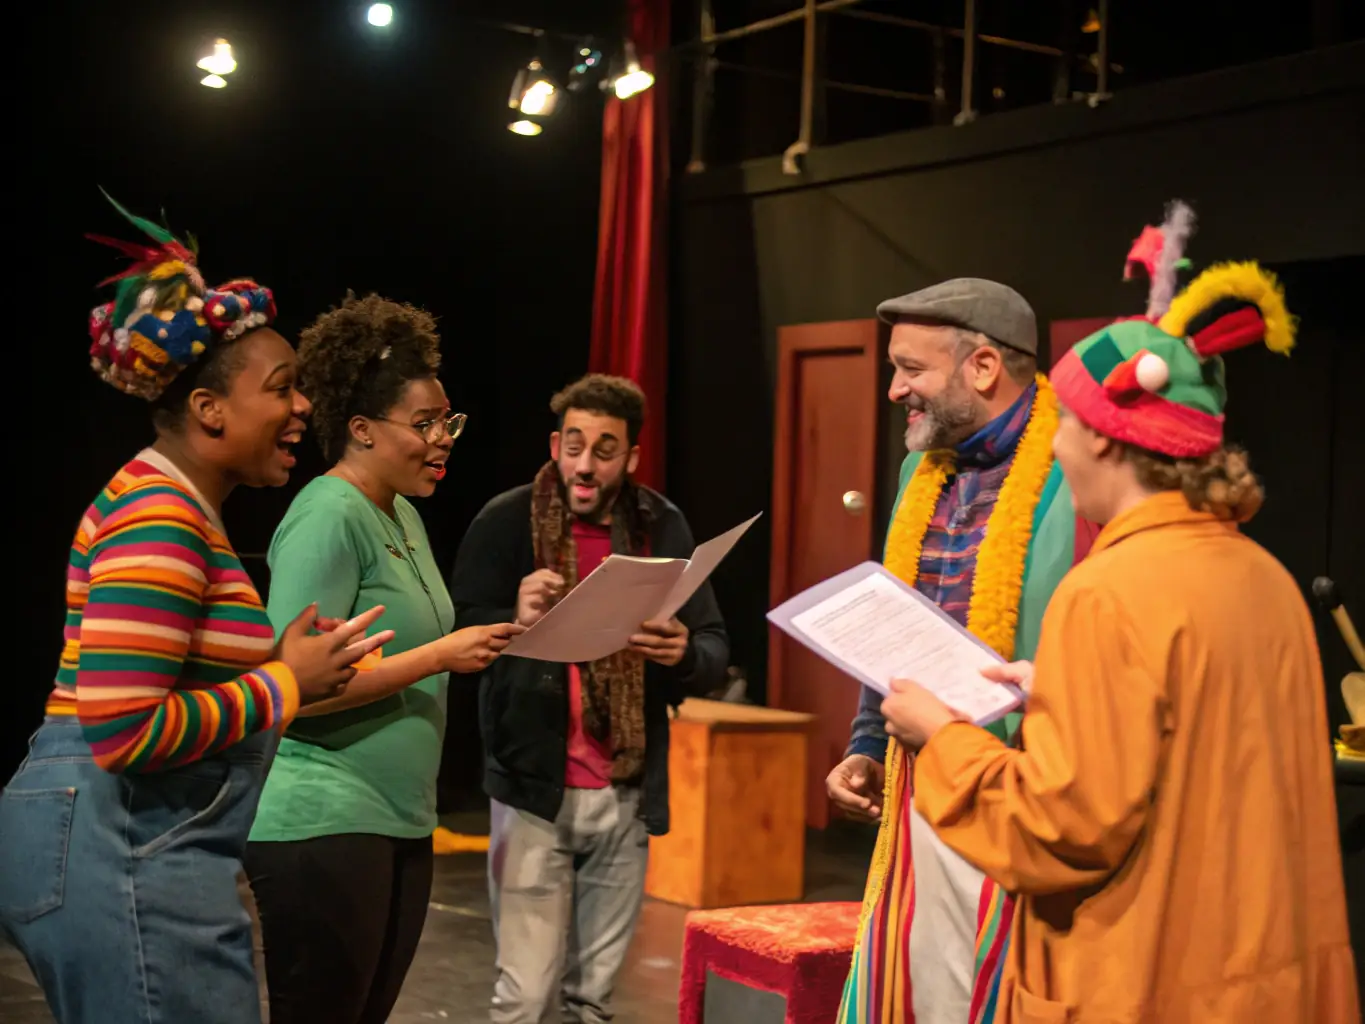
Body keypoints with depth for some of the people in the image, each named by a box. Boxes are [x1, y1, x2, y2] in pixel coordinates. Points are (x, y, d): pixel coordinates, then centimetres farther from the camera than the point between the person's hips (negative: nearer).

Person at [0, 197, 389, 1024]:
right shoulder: (158, 520, -18)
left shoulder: (179, 509, 16)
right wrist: (285, 683, -14)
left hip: (125, 849, 11)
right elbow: (123, 730, -25)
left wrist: (280, 666, 6)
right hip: (126, 857, -11)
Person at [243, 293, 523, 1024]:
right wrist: (442, 656, -20)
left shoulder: (404, 515, 13)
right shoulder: (328, 517, -15)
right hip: (324, 824, -9)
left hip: (400, 824, 9)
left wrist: (502, 631, 5)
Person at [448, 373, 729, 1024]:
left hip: (626, 795, 3)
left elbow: (716, 649, 6)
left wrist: (684, 653, -17)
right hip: (536, 791, -3)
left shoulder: (662, 528, 4)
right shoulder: (507, 522, -5)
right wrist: (514, 622, -28)